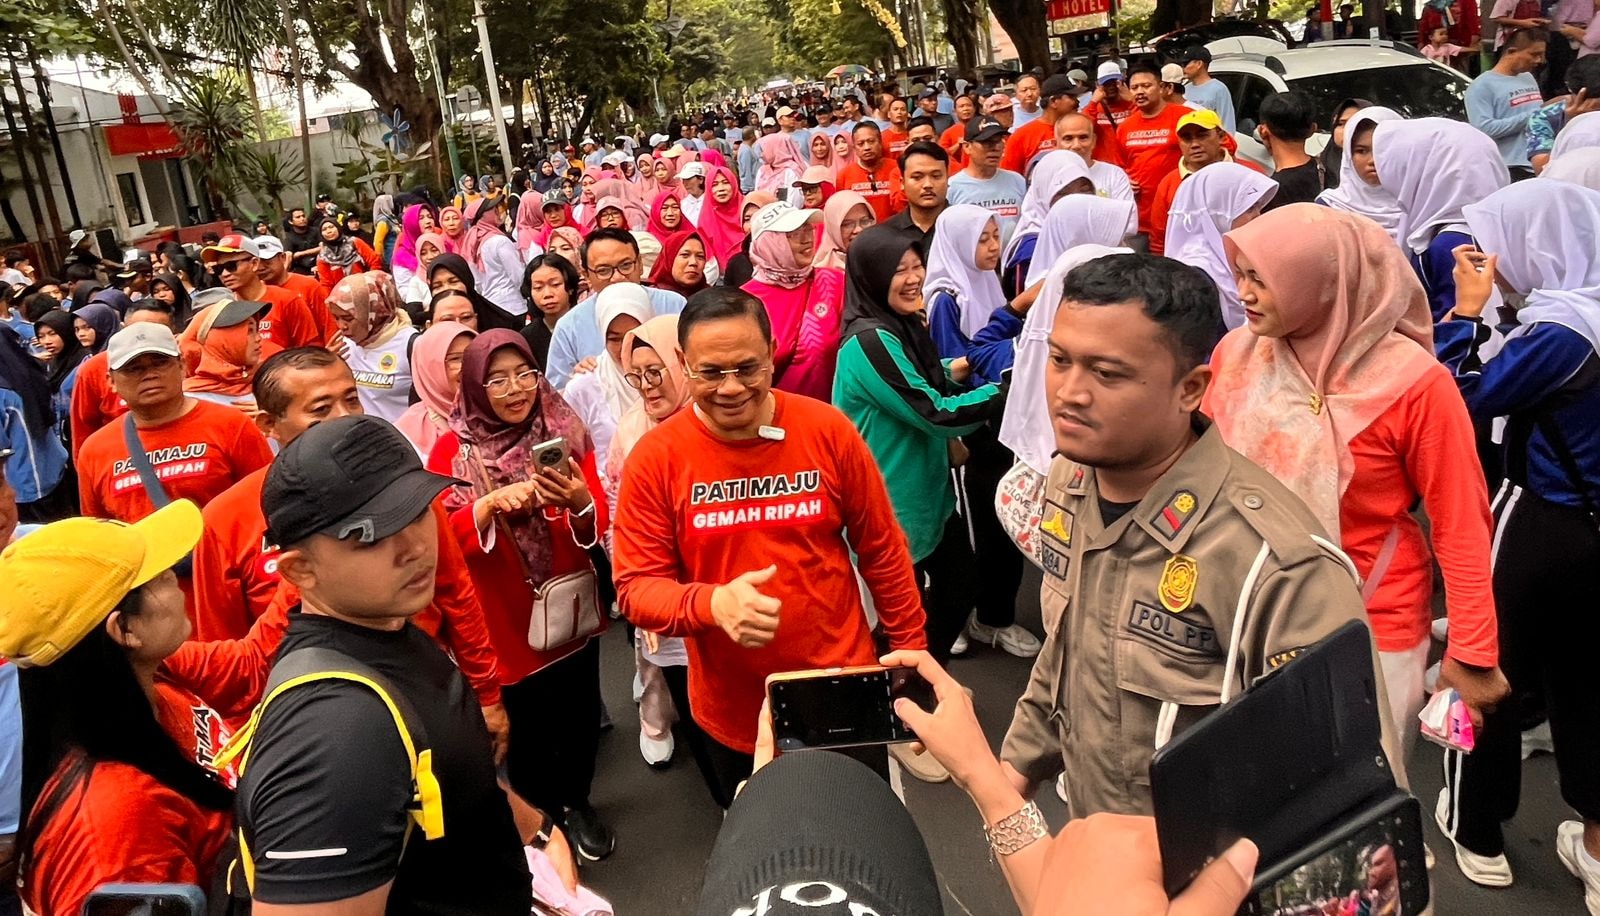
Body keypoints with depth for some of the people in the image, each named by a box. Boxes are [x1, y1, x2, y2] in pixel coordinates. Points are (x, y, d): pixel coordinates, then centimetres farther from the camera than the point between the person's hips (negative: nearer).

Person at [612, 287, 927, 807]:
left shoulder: (827, 430, -12)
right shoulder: (654, 459, -13)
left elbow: (882, 551, -1)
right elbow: (636, 588, -12)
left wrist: (911, 652, 2)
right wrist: (712, 603, -31)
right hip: (733, 714, 0)